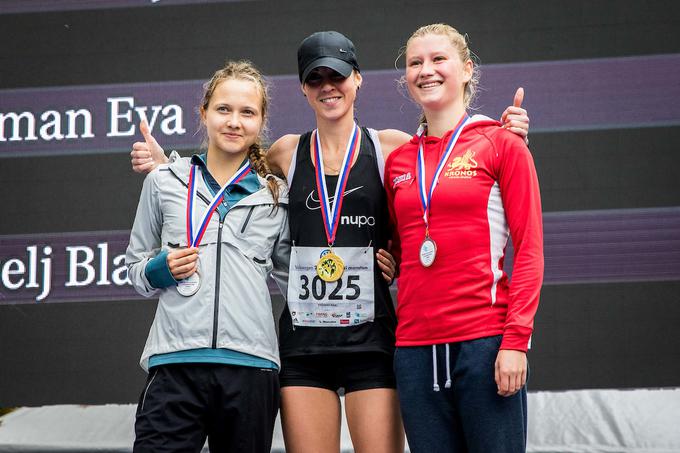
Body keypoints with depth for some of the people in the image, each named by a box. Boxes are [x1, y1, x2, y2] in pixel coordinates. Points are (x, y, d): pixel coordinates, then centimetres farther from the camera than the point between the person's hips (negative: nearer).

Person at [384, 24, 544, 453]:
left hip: (486, 340, -4)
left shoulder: (501, 144, 2)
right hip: (416, 344, 4)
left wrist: (517, 339, -12)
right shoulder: (398, 160, 14)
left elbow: (529, 250, -4)